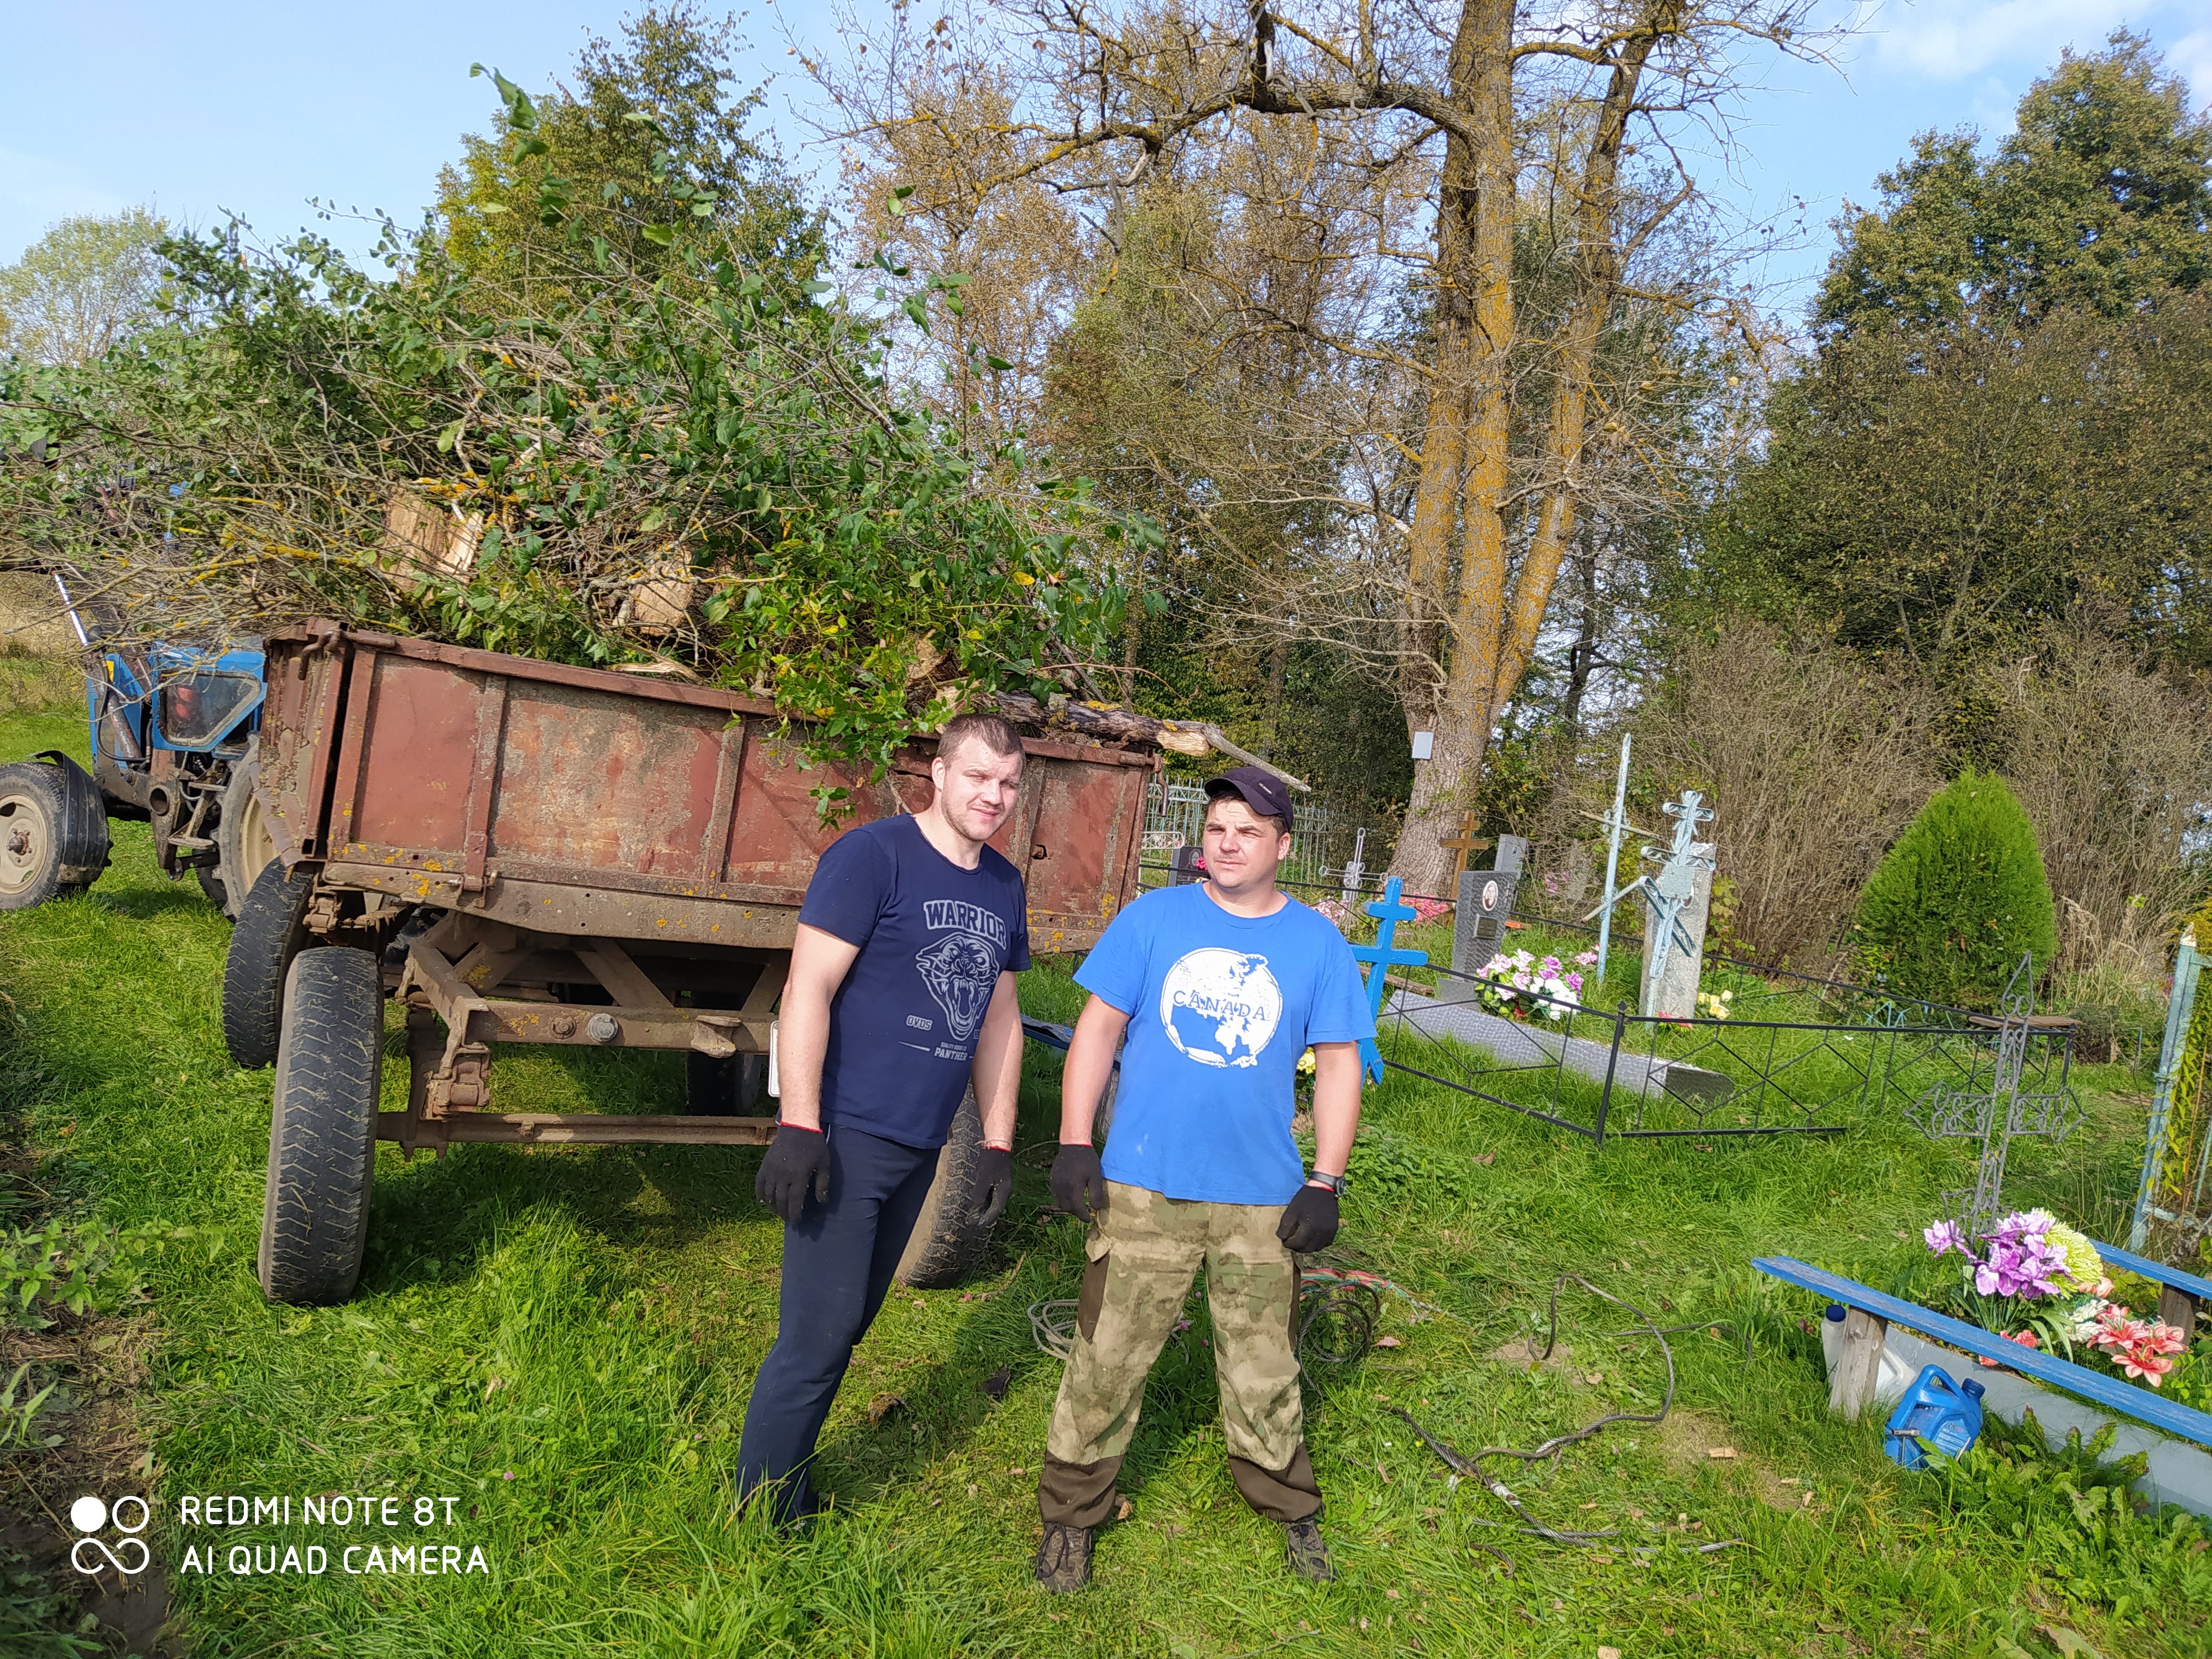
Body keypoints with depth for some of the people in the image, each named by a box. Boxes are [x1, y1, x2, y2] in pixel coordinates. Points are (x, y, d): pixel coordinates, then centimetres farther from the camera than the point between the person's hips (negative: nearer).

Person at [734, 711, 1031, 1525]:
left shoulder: (1004, 887, 11)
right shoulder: (872, 855, -11)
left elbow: (999, 1018, 18)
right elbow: (808, 987, -15)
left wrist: (999, 1145, 16)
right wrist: (798, 1127, -20)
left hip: (919, 1148, 7)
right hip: (846, 1136, -7)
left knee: (847, 1327, 16)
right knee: (817, 1338, -3)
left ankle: (792, 1487, 32)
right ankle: (761, 1518, 15)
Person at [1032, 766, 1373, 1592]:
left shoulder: (1318, 943, 2)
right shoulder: (1153, 917, -1)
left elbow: (1338, 1064, 5)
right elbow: (1098, 1028, 1)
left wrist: (1324, 1183, 0)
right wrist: (1074, 1144, -5)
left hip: (1263, 1198, 1)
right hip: (1143, 1188, -1)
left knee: (1264, 1369, 15)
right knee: (1107, 1361, 5)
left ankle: (1290, 1507, 37)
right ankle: (1070, 1513, 23)